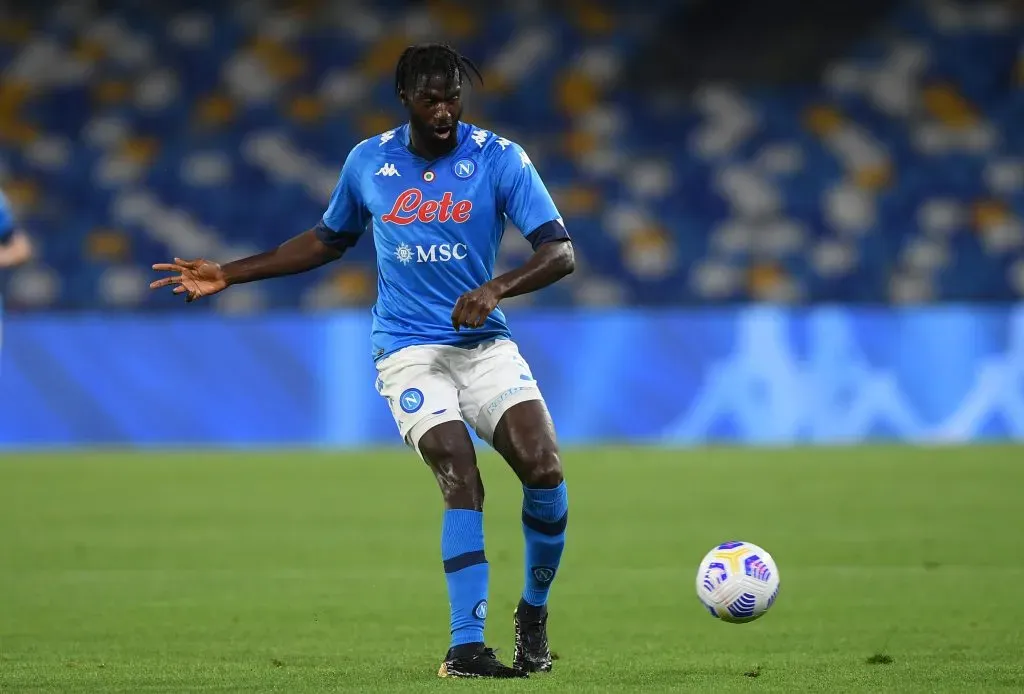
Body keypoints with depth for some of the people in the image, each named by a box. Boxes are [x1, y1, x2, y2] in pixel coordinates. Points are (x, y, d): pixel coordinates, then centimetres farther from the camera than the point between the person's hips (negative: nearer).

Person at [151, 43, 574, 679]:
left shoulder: (498, 158, -4)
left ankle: (534, 612, 8)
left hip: (484, 344, 0)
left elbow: (561, 252, -10)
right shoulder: (368, 162, 5)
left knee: (544, 468, -18)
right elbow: (330, 240, 23)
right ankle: (466, 647, -21)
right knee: (461, 477, -22)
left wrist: (497, 288, -29)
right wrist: (229, 274, 20)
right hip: (408, 352, 0)